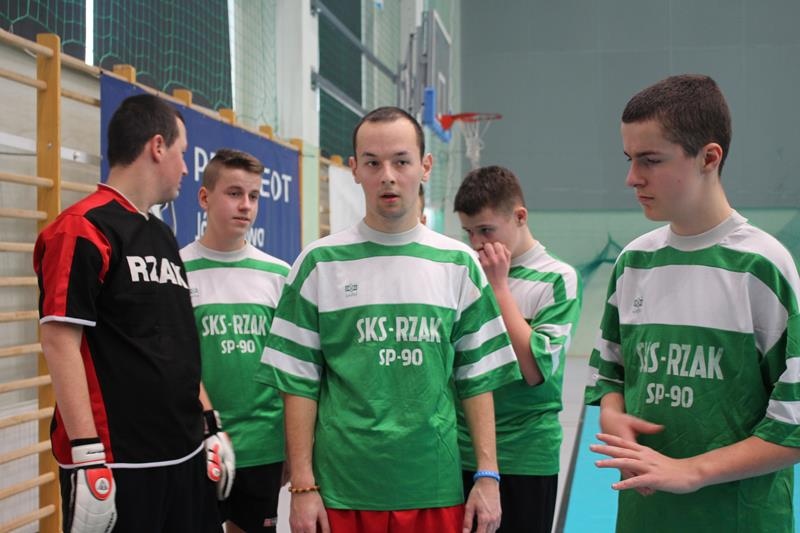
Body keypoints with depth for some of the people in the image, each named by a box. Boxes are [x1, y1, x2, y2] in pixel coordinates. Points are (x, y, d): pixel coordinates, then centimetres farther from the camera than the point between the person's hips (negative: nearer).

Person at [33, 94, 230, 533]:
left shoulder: (164, 237, 16)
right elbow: (60, 342, -16)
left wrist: (209, 426, 16)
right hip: (116, 465, -8)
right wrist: (88, 458, -20)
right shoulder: (83, 229, -11)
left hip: (186, 456, 8)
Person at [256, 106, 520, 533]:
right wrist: (302, 485, -4)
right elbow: (300, 383, 0)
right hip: (342, 490, -1)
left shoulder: (458, 263, 4)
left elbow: (477, 379, 6)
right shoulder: (320, 263, -1)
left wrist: (487, 476, 1)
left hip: (436, 489, 2)